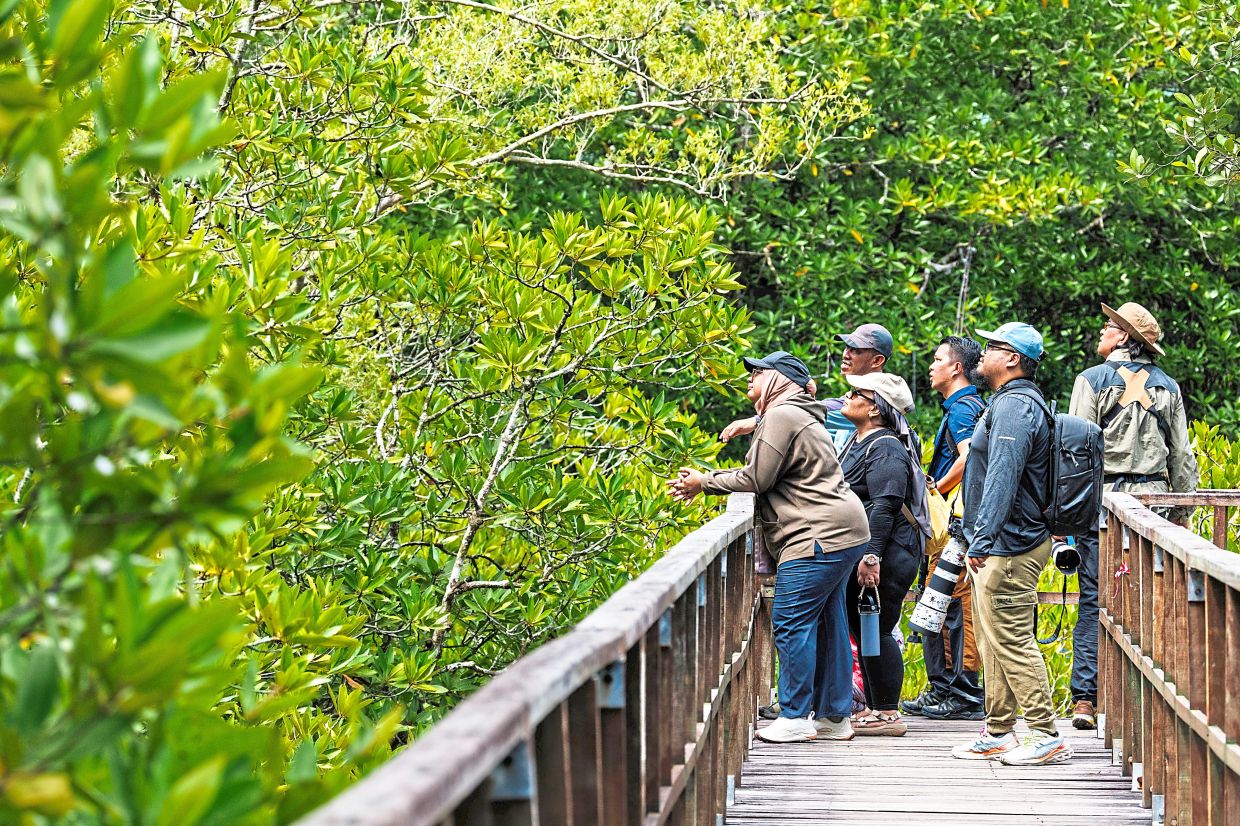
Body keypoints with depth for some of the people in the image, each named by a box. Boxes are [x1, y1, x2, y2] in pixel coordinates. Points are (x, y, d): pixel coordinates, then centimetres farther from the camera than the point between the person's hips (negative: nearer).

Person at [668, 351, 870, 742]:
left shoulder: (781, 417, -11)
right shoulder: (795, 416, 24)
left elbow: (755, 480, -12)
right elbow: (758, 474, 24)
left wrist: (705, 483, 1)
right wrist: (703, 479, 16)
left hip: (820, 536, -11)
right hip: (843, 533, 11)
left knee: (792, 622, -8)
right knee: (826, 622, 12)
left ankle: (795, 717, -6)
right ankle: (835, 717, 16)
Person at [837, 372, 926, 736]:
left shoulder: (885, 448, -15)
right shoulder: (858, 443, 17)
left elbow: (885, 506, -23)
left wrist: (871, 556, -27)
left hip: (885, 557, -11)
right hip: (859, 555, 11)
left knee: (876, 632, -8)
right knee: (863, 631, 13)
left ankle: (888, 714, -4)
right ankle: (873, 710, 20)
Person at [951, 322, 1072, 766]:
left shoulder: (1015, 406, -16)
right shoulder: (1010, 402, 19)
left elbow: (1002, 477, -26)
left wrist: (983, 539, -30)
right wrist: (977, 540, 27)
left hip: (1010, 548, -11)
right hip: (1000, 547, 11)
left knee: (1012, 641, -10)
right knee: (992, 642, 14)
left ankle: (1046, 737, -9)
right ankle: (997, 733, 20)